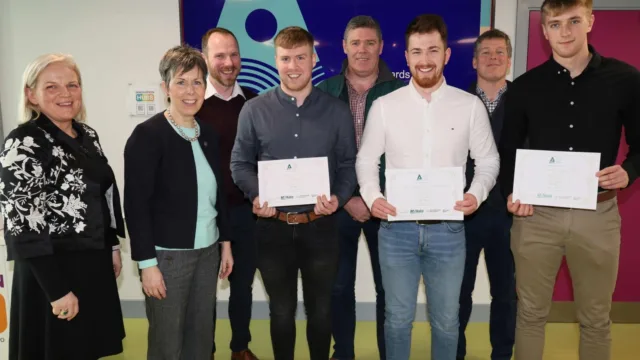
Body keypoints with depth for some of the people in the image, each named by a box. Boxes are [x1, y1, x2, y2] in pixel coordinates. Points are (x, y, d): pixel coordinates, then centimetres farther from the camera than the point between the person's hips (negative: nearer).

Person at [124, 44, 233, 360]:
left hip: (207, 251, 6)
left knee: (202, 334, 15)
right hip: (167, 254, -5)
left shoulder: (208, 135, 7)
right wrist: (146, 262, -16)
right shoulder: (147, 135, -12)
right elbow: (136, 204, -14)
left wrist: (225, 242, 12)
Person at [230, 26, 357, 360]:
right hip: (273, 228, 0)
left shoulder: (337, 110, 1)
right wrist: (256, 195, -16)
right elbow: (240, 163, 3)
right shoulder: (254, 110, -1)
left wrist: (338, 198, -14)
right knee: (281, 311, 16)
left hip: (320, 226, 0)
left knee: (320, 309, 15)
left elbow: (349, 164, 4)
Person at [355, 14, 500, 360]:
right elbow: (366, 159, 4)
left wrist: (477, 193, -13)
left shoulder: (471, 105, 0)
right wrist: (372, 196, -13)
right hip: (396, 227, 0)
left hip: (447, 229, 0)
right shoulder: (384, 105, 0)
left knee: (446, 319, 14)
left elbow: (488, 159, 5)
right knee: (398, 317, 13)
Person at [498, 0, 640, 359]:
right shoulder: (524, 86, 2)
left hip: (598, 214, 0)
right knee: (531, 312, 11)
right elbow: (508, 150, 8)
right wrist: (511, 193, -7)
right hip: (536, 213, 0)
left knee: (596, 318, 14)